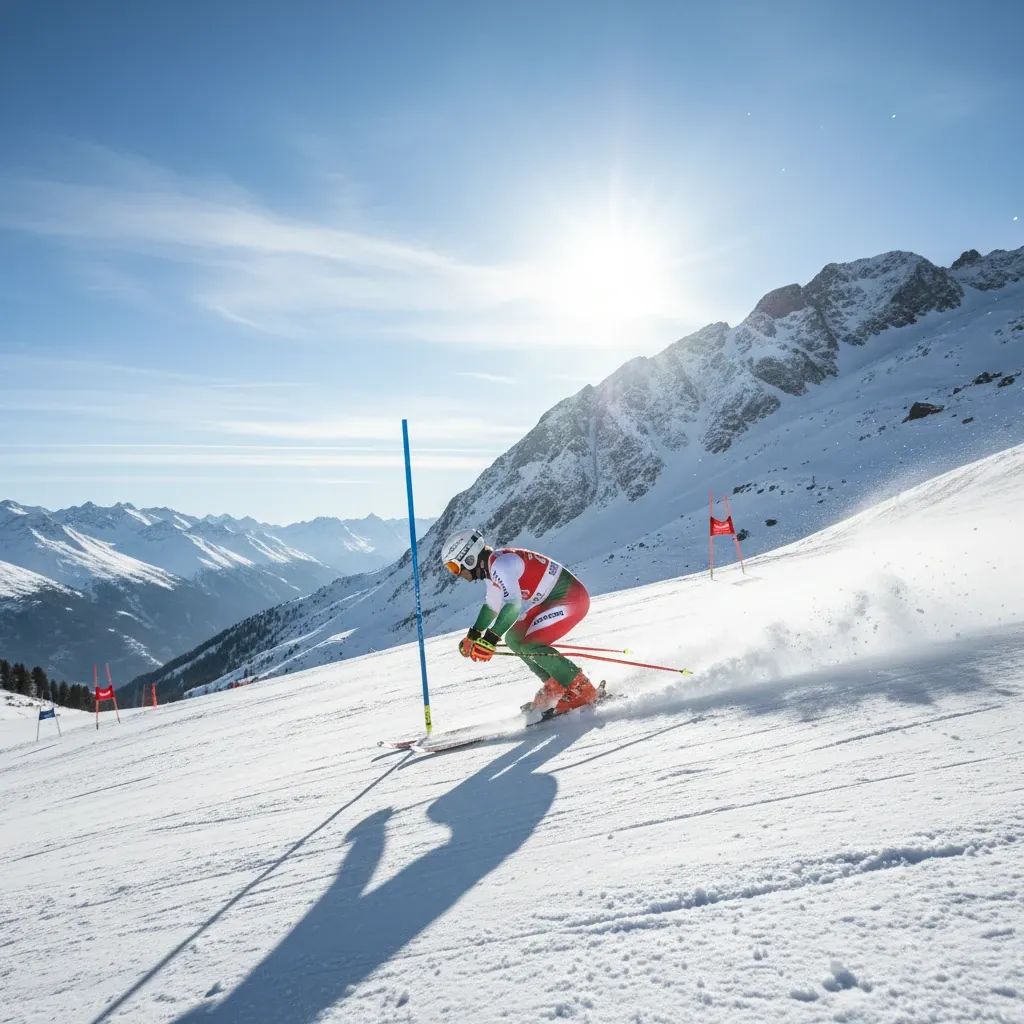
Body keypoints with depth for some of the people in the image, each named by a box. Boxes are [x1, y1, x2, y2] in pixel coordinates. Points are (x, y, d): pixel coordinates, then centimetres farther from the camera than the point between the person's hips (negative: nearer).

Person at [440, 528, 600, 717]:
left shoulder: (501, 564, -23)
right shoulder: (491, 566, 8)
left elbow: (513, 605, -36)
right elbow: (491, 606, 24)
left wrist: (489, 640, -39)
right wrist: (473, 635, 23)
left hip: (572, 597, -10)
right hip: (551, 600, 10)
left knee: (530, 645, -17)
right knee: (514, 639, 11)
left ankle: (582, 690, -9)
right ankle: (556, 687, 14)